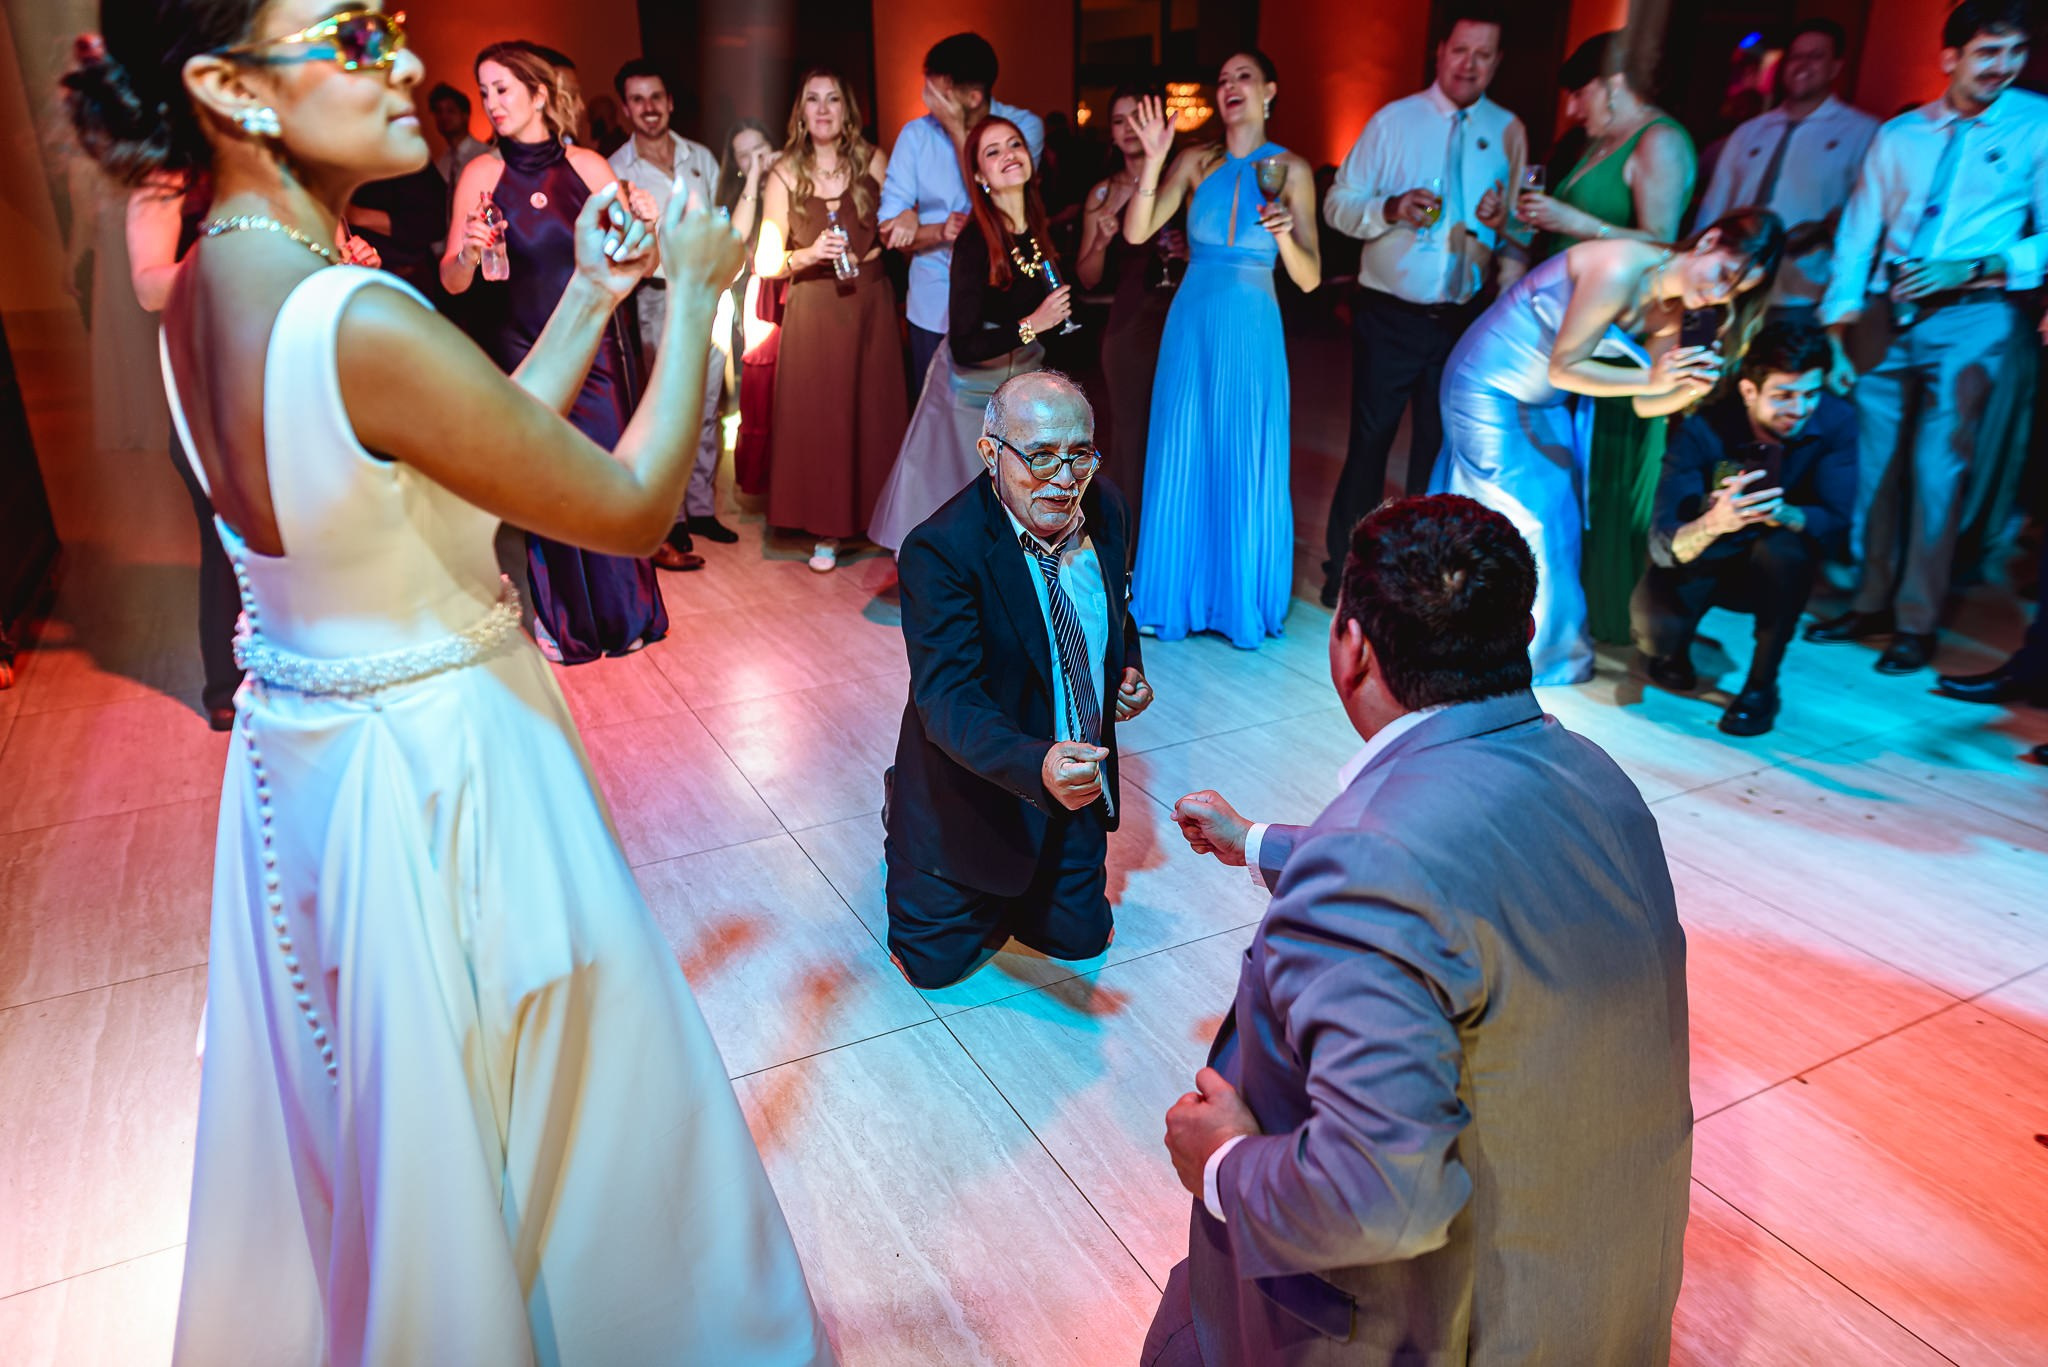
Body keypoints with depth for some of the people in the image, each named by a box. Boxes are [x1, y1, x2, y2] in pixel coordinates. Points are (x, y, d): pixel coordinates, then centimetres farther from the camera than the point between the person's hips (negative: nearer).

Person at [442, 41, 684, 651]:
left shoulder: (588, 165, 0)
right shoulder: (481, 174, -2)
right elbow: (452, 282, -4)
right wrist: (469, 252, -25)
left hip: (594, 345, 1)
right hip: (520, 351, -1)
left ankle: (619, 612, 23)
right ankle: (556, 618, 22)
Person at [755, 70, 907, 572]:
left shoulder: (874, 160, 1)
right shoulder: (785, 174, -2)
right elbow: (765, 262, -5)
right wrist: (810, 255, -20)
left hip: (871, 305, 1)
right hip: (812, 311, -1)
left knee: (875, 412, 4)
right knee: (818, 418, 1)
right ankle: (828, 531, 12)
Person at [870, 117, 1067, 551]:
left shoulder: (1042, 230, -1)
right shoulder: (974, 243, -21)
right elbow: (964, 347, -25)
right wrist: (1031, 325, -29)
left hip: (1024, 381, 6)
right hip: (975, 389, -6)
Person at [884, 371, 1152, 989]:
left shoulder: (1106, 508, -8)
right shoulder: (940, 550, -28)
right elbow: (947, 699, -36)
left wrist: (1129, 670, -6)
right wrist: (1038, 766, -53)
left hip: (1078, 780, 5)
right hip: (977, 791, -5)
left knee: (1082, 936, 16)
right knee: (935, 962, 8)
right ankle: (903, 818, 32)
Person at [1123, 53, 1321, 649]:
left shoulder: (1291, 169, 0)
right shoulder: (1196, 161, 4)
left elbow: (1309, 278, -3)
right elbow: (1136, 233, -6)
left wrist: (1284, 235, -21)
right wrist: (1154, 159, -16)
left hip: (1252, 331, -1)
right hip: (1192, 326, 2)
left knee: (1247, 466, 4)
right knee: (1182, 460, 6)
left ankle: (1242, 601, 20)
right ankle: (1179, 596, 21)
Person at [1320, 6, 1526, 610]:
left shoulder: (1509, 132, 5)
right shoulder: (1394, 120, -1)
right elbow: (1337, 204, -5)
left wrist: (1504, 221, -17)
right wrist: (1390, 209, -22)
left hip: (1463, 320, 2)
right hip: (1389, 316, -2)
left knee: (1439, 447, 10)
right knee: (1369, 443, 3)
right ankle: (1343, 571, 16)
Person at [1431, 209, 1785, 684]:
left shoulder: (1673, 309, -3)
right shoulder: (1622, 270, -28)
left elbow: (1645, 405, -2)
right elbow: (1563, 368, -24)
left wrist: (1694, 387, -21)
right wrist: (1651, 379, -29)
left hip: (1544, 406, 9)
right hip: (1489, 389, -8)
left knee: (1555, 520, 14)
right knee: (1517, 523, -1)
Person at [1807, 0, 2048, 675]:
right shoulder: (1899, 134, 10)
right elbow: (1857, 236, 6)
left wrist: (1971, 269, -17)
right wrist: (1835, 331, -2)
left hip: (1970, 320, -3)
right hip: (1888, 315, 3)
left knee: (1937, 466, -7)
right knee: (1875, 461, 7)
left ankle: (1917, 621, 4)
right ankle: (1871, 602, 20)